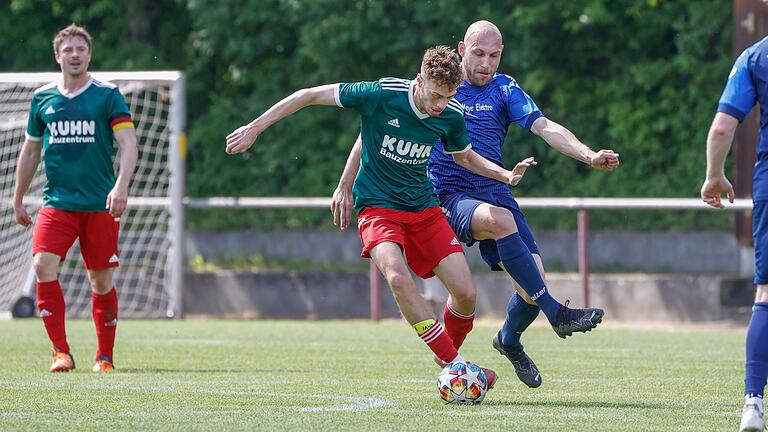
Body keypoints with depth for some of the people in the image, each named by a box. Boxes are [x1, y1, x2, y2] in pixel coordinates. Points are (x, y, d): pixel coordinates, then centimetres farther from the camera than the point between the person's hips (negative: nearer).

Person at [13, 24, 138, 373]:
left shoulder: (107, 95, 0)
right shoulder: (42, 98, 9)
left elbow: (128, 143, -8)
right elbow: (30, 151, 18)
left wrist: (122, 185, -23)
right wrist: (18, 200, 18)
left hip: (100, 205, -2)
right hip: (57, 201, 2)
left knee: (101, 279, 2)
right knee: (43, 266, -17)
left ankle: (104, 356, 16)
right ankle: (61, 352, -11)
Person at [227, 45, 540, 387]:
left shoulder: (451, 117, -6)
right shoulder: (380, 95, -20)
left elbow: (464, 157, 17)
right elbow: (309, 96, -12)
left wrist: (506, 175, -1)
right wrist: (255, 128, -11)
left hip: (424, 207, 4)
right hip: (378, 205, -4)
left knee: (465, 294, -9)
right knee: (398, 277, -32)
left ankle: (449, 354, 21)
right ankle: (454, 365, -24)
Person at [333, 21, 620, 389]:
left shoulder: (504, 89, 8)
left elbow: (545, 128, -5)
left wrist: (589, 156, -22)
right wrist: (345, 186, 3)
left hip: (495, 193, 3)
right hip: (450, 196, -3)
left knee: (532, 284, -12)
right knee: (501, 219, -36)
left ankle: (509, 340, 23)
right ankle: (557, 314, -34)